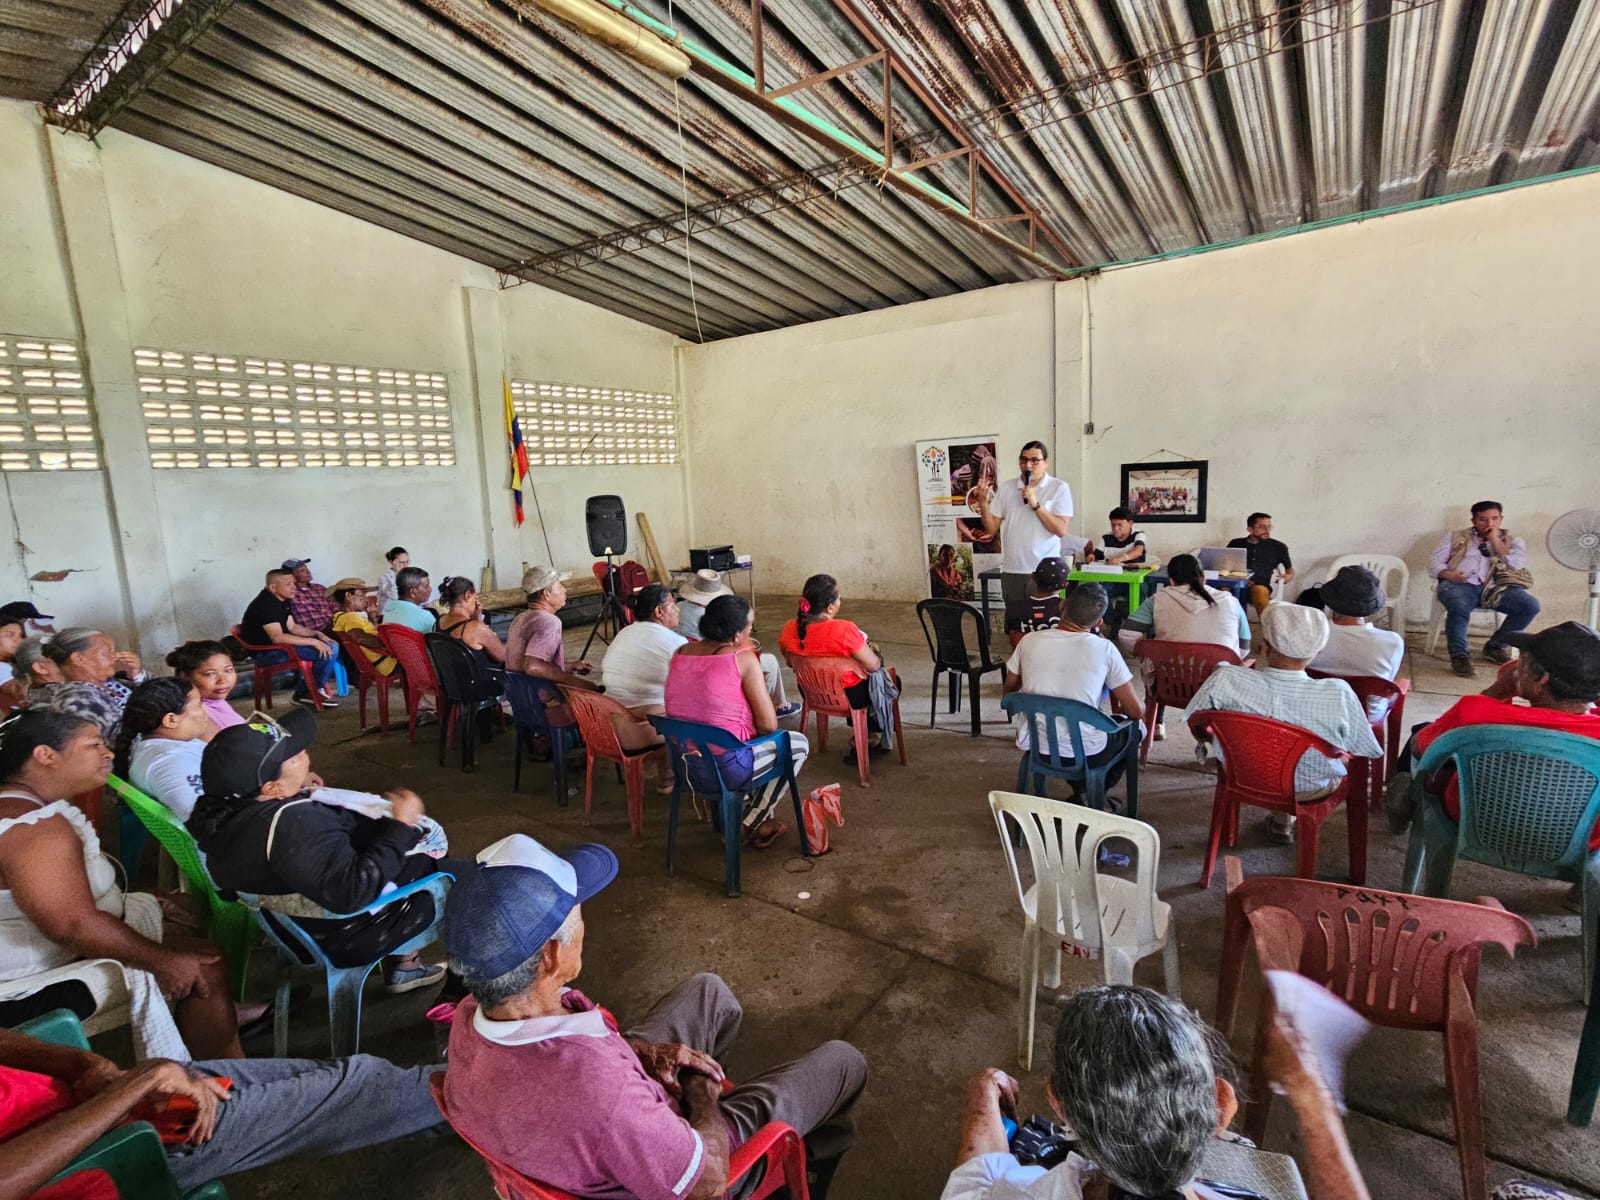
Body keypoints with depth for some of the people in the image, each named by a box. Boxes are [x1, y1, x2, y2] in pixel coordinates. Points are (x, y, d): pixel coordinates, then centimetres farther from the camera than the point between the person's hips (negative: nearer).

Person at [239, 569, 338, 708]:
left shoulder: (283, 600, 10)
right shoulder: (265, 604, -21)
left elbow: (292, 627, 16)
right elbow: (277, 637, -30)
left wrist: (317, 634, -1)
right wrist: (313, 641, -29)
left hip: (279, 644, 10)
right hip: (266, 652, -10)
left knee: (331, 646, 4)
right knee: (326, 652, -21)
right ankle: (315, 691, 1)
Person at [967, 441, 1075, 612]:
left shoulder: (1059, 487, -1)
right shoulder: (1005, 489, 8)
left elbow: (1062, 530, -9)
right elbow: (991, 528, 6)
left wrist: (1036, 504, -14)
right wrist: (983, 503, -9)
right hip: (1011, 570, 3)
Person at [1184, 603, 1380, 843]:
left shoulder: (1225, 679, -30)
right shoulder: (1338, 694, -30)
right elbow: (1367, 751, -14)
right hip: (1311, 791, 0)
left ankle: (1281, 820, 46)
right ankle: (1283, 821, 40)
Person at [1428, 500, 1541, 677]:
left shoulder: (1513, 541, 21)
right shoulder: (1455, 537, 19)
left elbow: (1517, 564, 1)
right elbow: (1434, 563, 10)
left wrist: (1495, 540, 4)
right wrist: (1449, 574, -11)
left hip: (1494, 588, 3)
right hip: (1460, 585, -3)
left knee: (1530, 605, -23)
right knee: (1459, 606, -38)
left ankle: (1495, 646, -2)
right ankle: (1459, 655, -24)